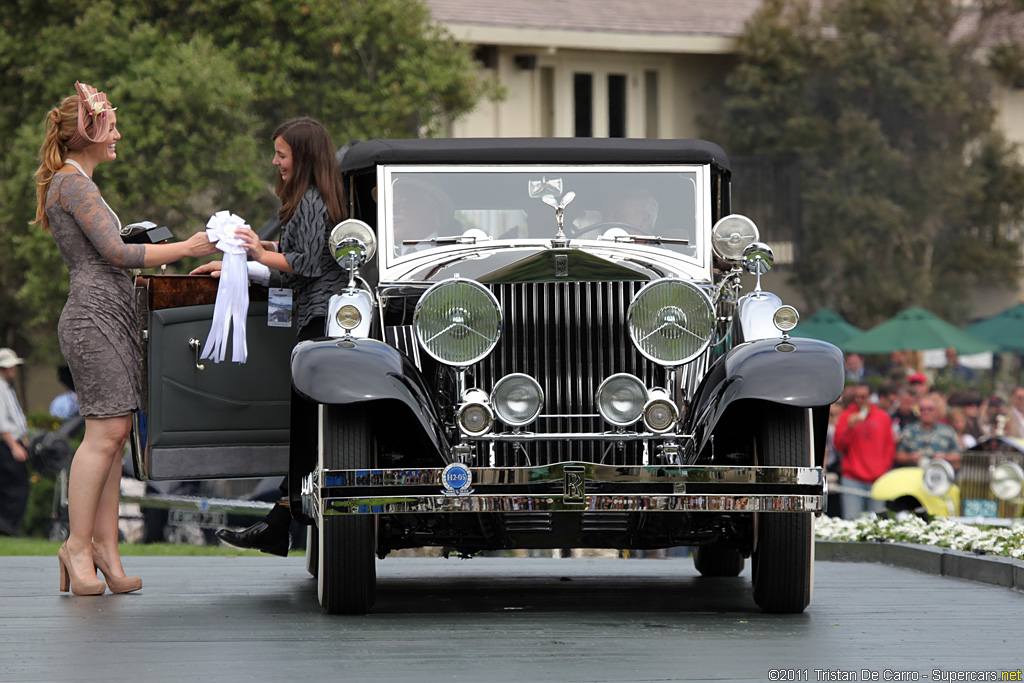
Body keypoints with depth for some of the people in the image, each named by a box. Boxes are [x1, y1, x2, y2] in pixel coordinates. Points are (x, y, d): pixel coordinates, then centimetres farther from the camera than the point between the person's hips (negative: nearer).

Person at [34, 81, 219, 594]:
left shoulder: (76, 182, 23)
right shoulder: (72, 182, -8)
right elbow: (114, 251, -15)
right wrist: (187, 249, -10)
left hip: (110, 314, 10)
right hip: (94, 315, -10)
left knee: (113, 433, 3)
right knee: (106, 431, -13)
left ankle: (104, 543, -1)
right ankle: (79, 545, -10)